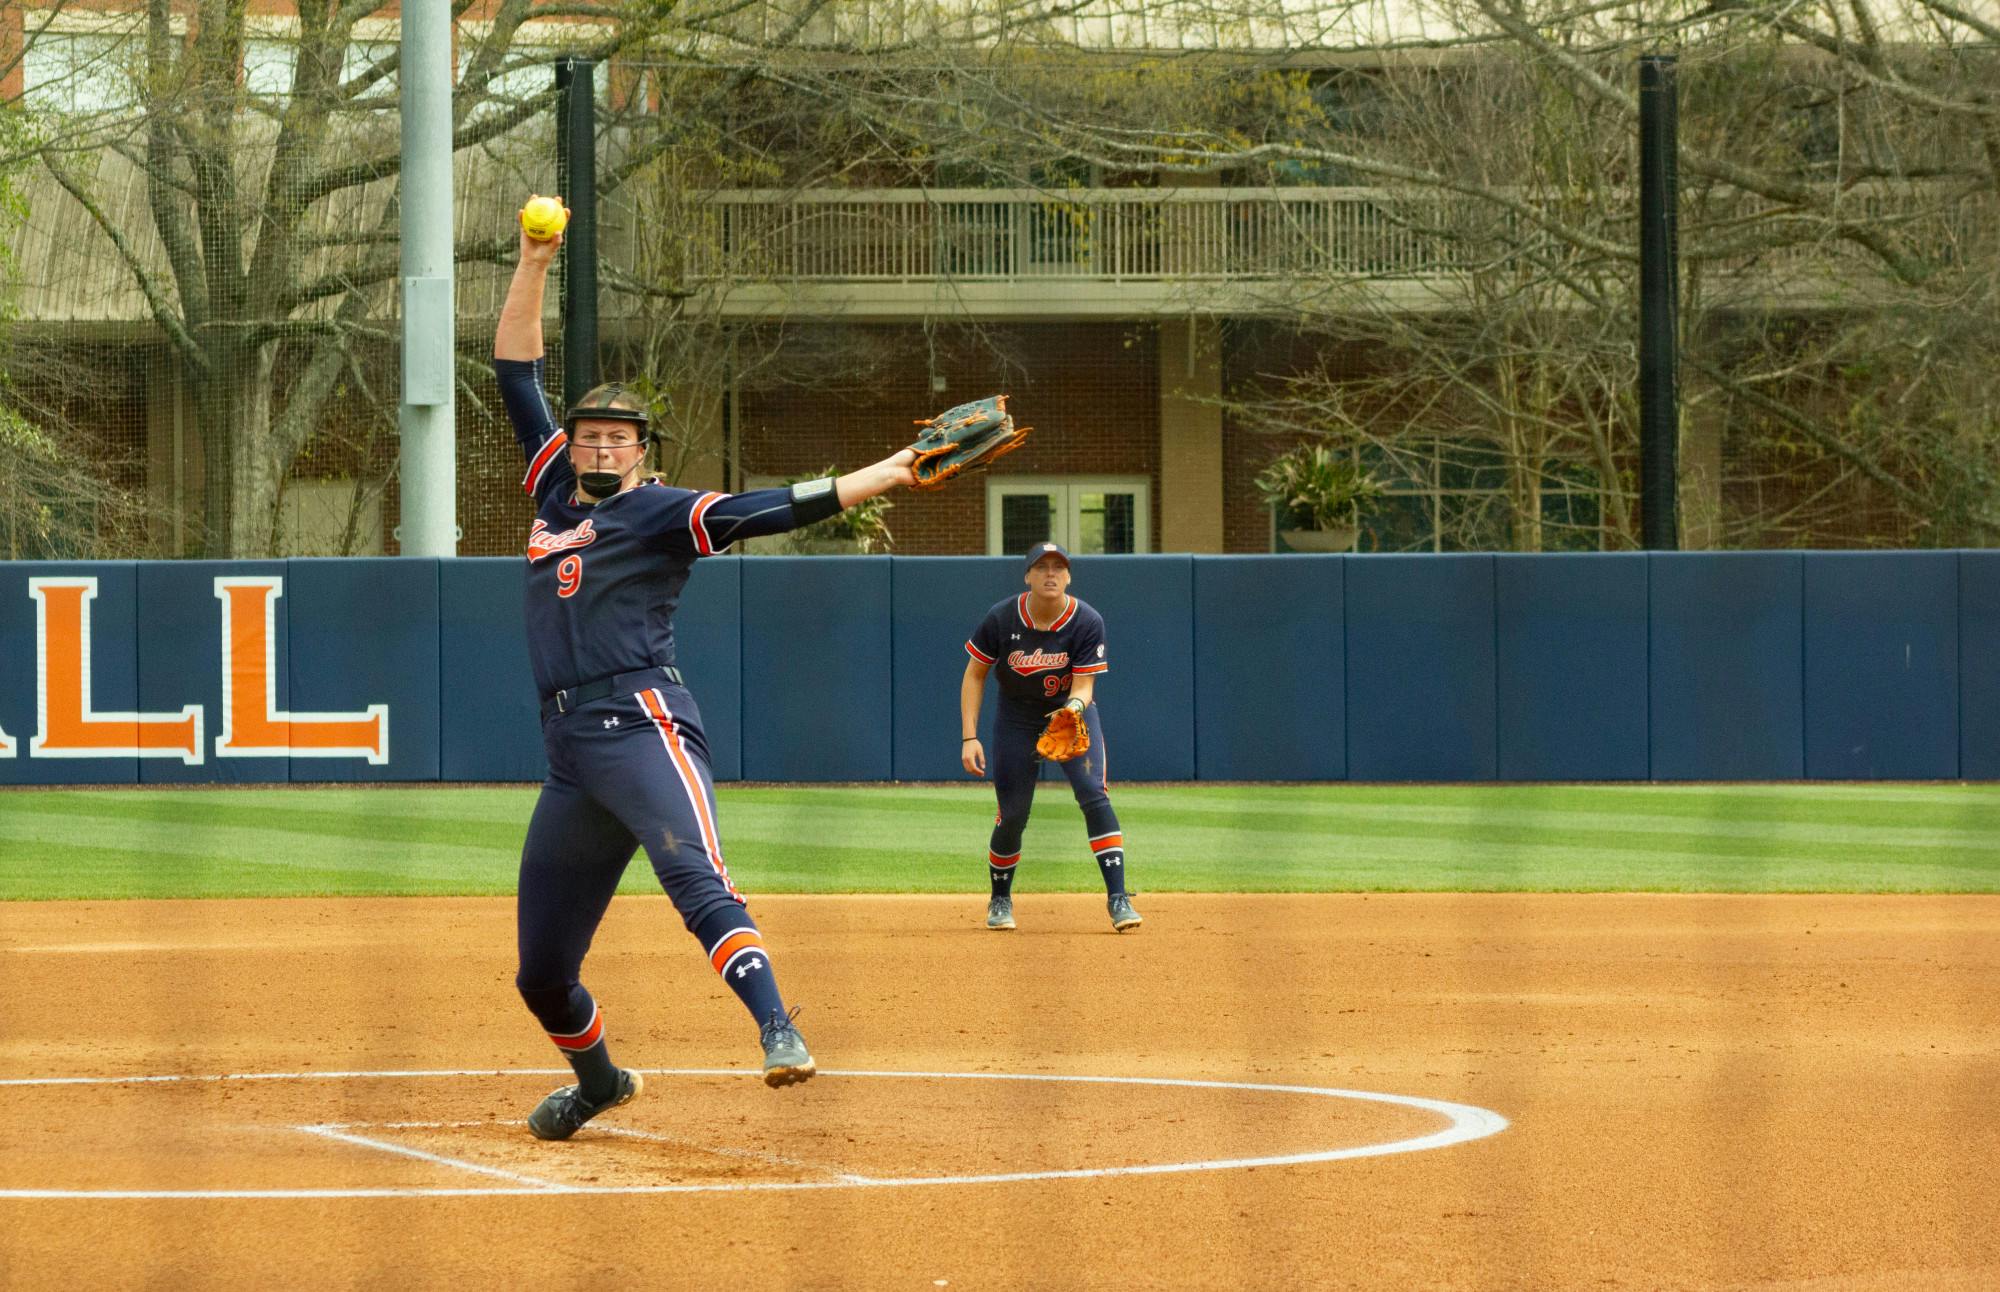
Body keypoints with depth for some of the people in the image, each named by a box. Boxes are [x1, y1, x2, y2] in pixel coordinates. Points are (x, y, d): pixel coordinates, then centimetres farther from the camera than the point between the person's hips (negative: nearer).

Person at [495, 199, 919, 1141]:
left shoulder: (663, 513, 4)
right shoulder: (556, 492, 21)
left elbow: (769, 510, -9)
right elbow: (516, 377, 25)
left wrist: (886, 474, -21)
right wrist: (534, 265, 18)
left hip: (640, 724, -6)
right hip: (568, 749, 6)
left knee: (694, 876, -33)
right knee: (541, 973, 11)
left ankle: (777, 1031, -48)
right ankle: (598, 1082, 36)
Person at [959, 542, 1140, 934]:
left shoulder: (1087, 622, -20)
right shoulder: (1001, 619, -18)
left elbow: (1083, 685, -19)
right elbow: (974, 675, -8)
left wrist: (1074, 707, -43)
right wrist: (970, 737, -14)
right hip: (1017, 720, 1)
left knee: (1093, 795, -21)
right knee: (1013, 814, 1)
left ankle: (1118, 897, -21)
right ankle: (1000, 900, 27)